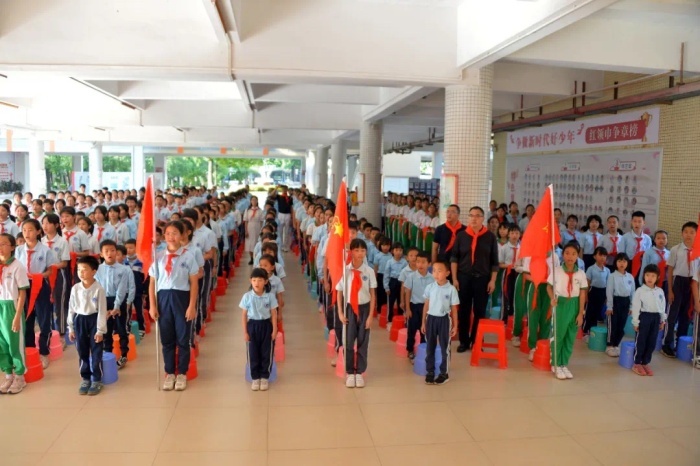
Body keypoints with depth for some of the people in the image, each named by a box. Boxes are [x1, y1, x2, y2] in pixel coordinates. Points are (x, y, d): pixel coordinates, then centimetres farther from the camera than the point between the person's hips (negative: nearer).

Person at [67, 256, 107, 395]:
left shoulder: (98, 289, -12)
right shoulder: (75, 288, 0)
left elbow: (102, 311, -10)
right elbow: (71, 309, 8)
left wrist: (100, 330, -11)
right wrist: (71, 328, 7)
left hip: (93, 320, -4)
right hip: (79, 321, 4)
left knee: (96, 352, 3)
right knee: (82, 352, 12)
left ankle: (97, 380, 13)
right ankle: (85, 379, 24)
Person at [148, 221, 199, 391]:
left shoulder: (188, 256, -3)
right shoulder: (159, 257, 4)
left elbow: (194, 283, -3)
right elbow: (152, 283, 6)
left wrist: (192, 306, -7)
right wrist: (152, 305, 0)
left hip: (181, 297, -2)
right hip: (163, 298, 2)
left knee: (182, 338, 6)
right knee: (166, 339, 10)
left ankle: (182, 374, 19)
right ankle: (169, 374, 22)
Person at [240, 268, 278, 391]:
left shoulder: (270, 296, -7)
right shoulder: (247, 296, -6)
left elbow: (274, 314, -1)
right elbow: (244, 315, -1)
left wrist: (274, 330, -4)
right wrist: (245, 332, -2)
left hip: (266, 325, 0)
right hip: (252, 325, 0)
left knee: (266, 353, 6)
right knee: (253, 353, 6)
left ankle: (264, 378, 18)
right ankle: (255, 378, 18)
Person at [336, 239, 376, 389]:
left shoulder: (369, 271, -7)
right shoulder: (345, 270, -7)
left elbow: (372, 294, -3)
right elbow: (339, 293, 0)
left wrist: (370, 315, -5)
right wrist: (340, 313, -4)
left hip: (364, 307, 0)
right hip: (349, 307, 0)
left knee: (363, 341, 7)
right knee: (348, 341, 3)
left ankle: (359, 373, 21)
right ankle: (349, 373, 18)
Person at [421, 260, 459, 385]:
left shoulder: (451, 289, -9)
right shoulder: (429, 287, -1)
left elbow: (454, 309, -3)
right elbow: (426, 305, 7)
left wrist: (455, 326, -1)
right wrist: (423, 323, 9)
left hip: (444, 319, -3)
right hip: (431, 318, 3)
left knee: (444, 347, 8)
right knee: (430, 347, 10)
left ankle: (444, 373, 21)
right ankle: (430, 371, 24)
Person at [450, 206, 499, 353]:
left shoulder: (490, 237, 0)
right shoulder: (461, 235, 2)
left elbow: (494, 261, 2)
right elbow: (454, 257, 4)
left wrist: (492, 280, -3)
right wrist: (454, 278, -2)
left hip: (482, 278, -1)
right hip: (464, 277, 1)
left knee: (480, 311, 6)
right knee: (464, 310, 6)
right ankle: (464, 341, 16)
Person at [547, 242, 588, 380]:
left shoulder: (581, 274, -3)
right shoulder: (556, 271, -8)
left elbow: (582, 294, 0)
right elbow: (549, 287, 1)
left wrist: (580, 314, -1)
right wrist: (552, 298, -18)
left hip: (573, 305, 2)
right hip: (560, 304, -2)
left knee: (570, 337, 9)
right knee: (558, 335, 3)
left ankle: (564, 364, 22)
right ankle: (556, 365, 16)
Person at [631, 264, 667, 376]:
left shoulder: (660, 291, 7)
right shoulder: (640, 291, -7)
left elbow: (663, 306, 13)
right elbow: (636, 307, -8)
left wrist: (663, 320, 12)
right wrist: (635, 322, -9)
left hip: (656, 317, 5)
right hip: (644, 316, -5)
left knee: (652, 342, 9)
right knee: (640, 341, 2)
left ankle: (645, 363, 21)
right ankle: (637, 364, 12)